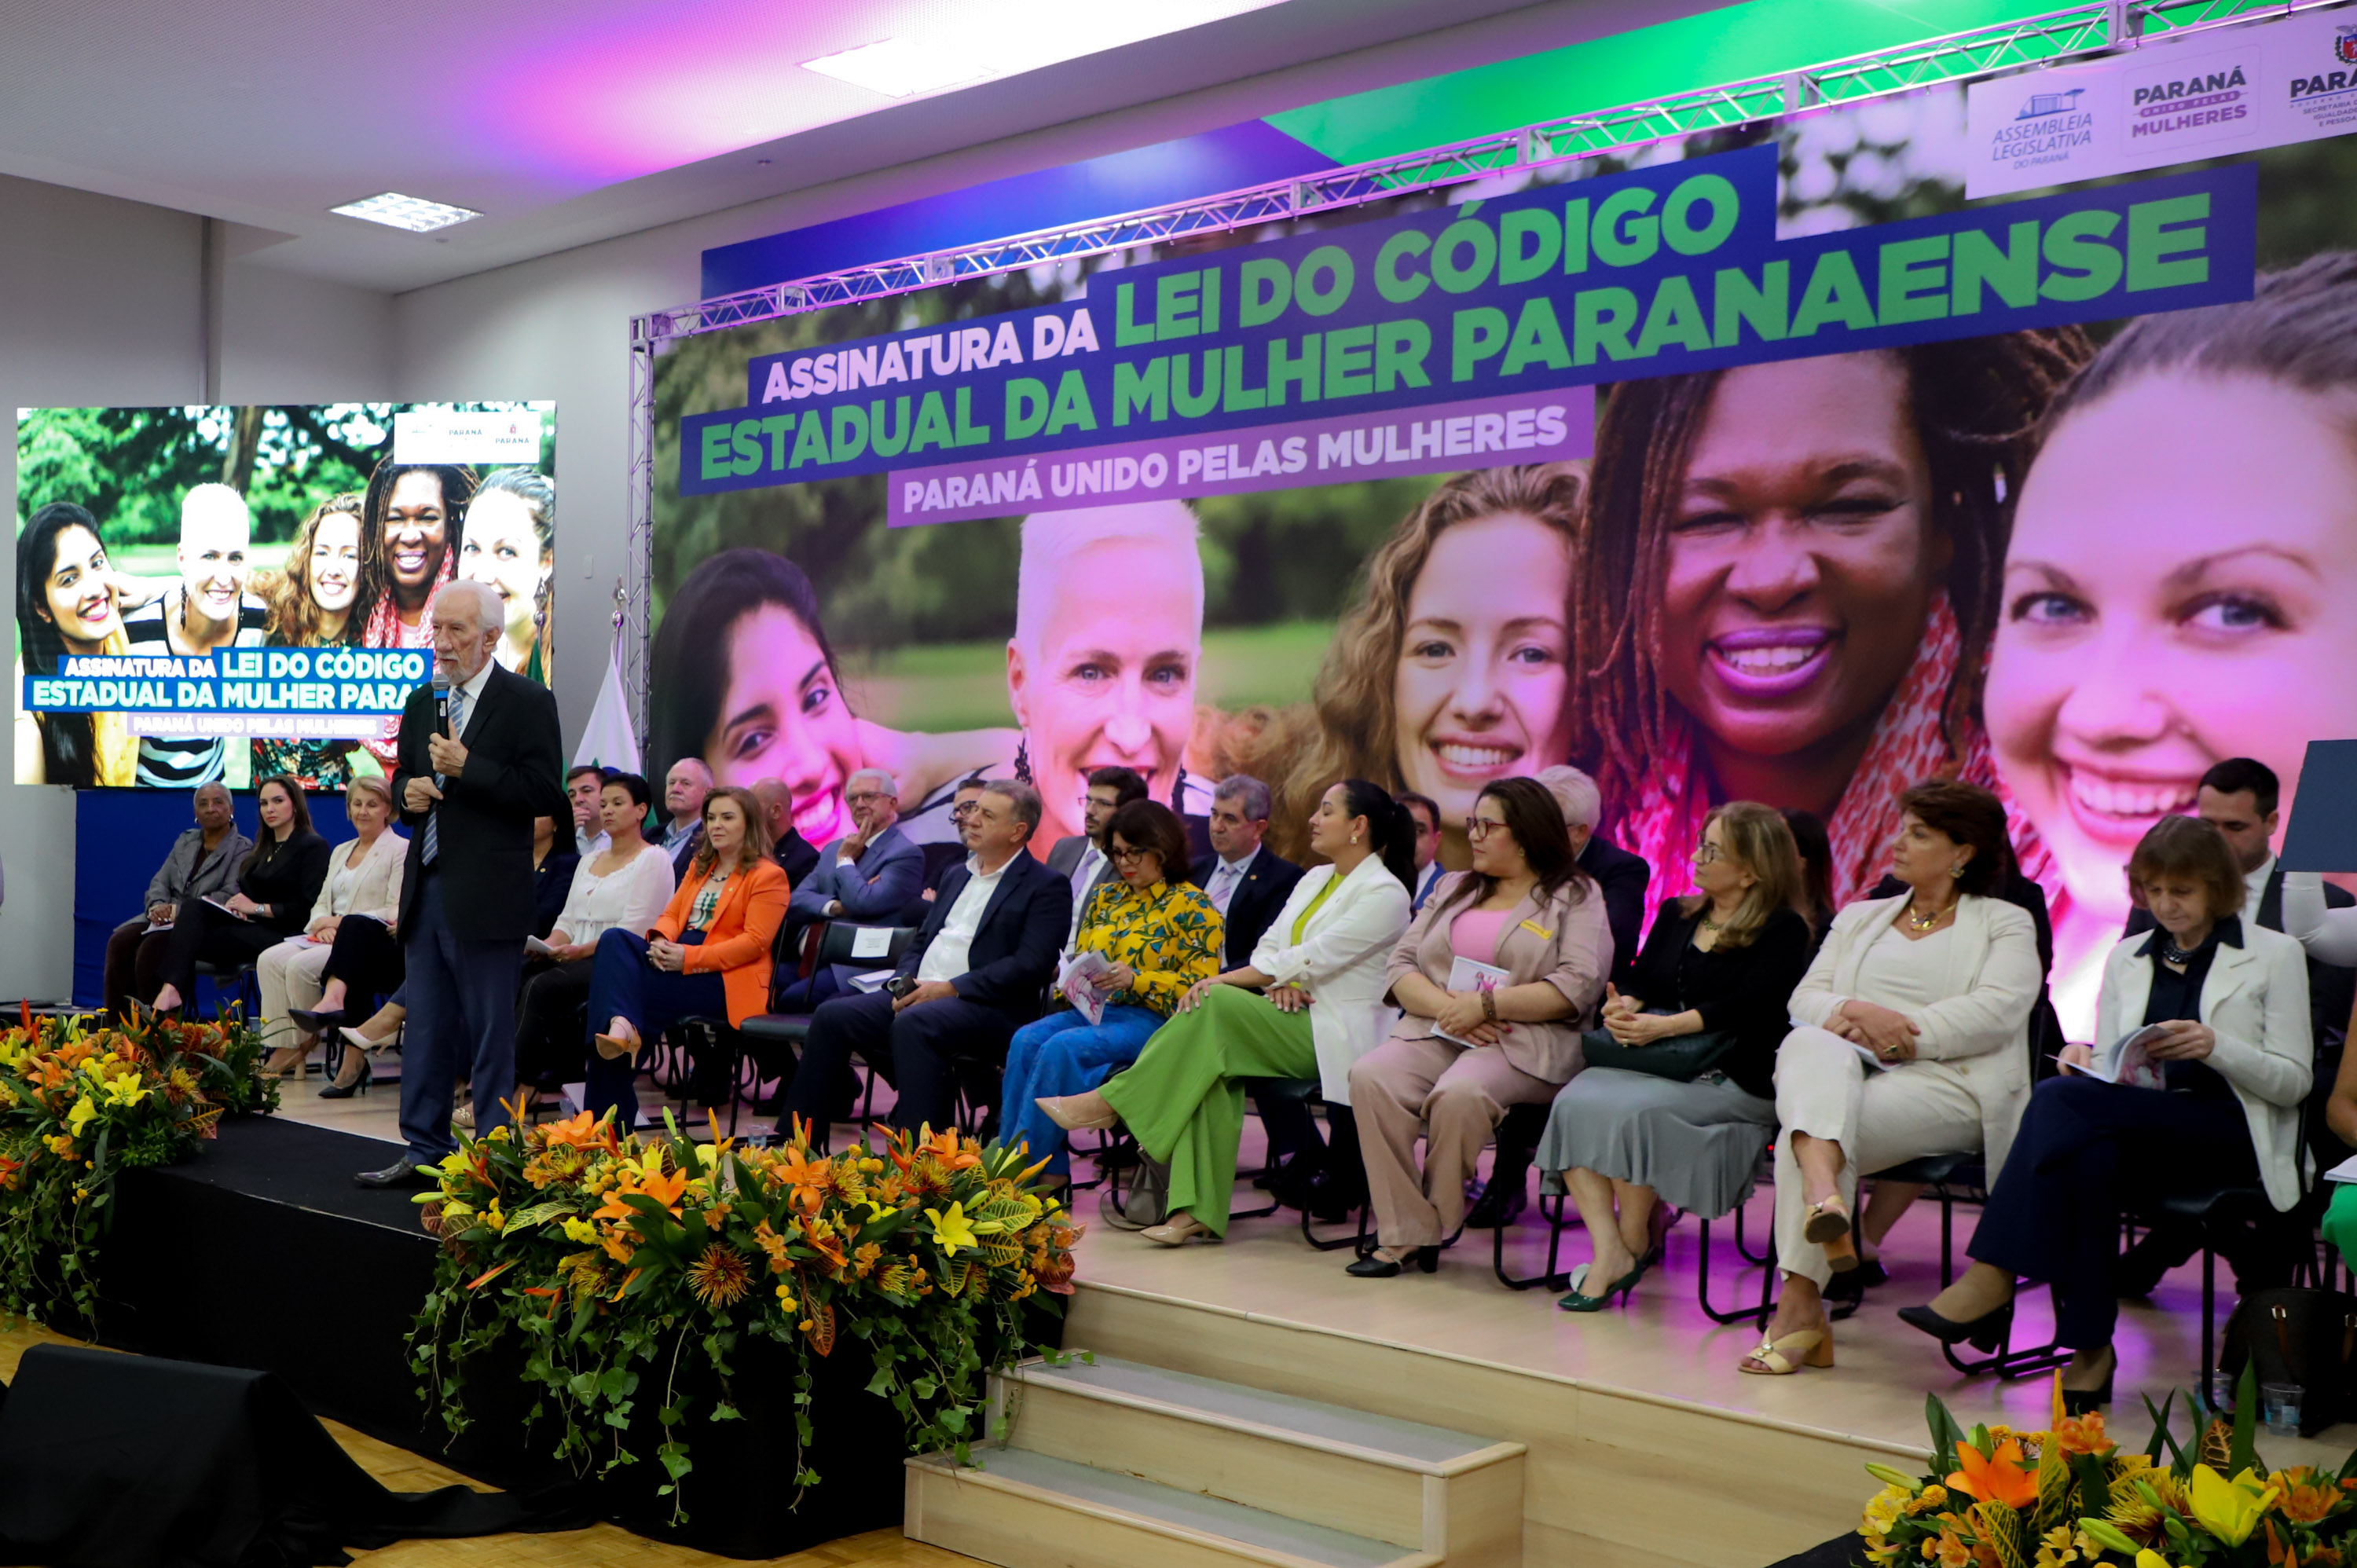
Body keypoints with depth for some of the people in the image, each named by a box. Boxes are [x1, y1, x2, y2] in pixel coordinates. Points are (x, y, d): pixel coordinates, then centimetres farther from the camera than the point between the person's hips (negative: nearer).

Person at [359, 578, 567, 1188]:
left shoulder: (527, 702, -7)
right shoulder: (422, 703, 15)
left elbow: (545, 794, -14)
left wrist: (467, 767, -20)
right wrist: (409, 791, 1)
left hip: (485, 899, -7)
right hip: (427, 890, 7)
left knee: (491, 1037, 0)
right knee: (426, 1030, 13)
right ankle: (424, 1150, 21)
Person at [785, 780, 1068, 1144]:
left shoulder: (1046, 886, 0)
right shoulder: (956, 877, 25)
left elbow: (1031, 966, -12)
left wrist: (952, 988, -17)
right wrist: (902, 983, 1)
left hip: (988, 1008, -7)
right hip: (917, 995, 7)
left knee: (913, 1023, -36)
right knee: (832, 1015, -12)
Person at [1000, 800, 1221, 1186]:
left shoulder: (1192, 905, 1)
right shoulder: (1104, 897, 20)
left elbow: (1200, 984, -7)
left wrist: (1137, 980, -20)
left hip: (1149, 1019, -6)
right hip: (1091, 1009, 6)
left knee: (1062, 1048, -31)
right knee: (1026, 1040, -25)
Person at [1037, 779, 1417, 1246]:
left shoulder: (1385, 893, -7)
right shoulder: (1314, 878, 20)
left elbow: (1313, 958, -15)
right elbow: (1269, 946, 15)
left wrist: (1224, 980, -16)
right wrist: (1281, 982, -10)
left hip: (1335, 1035, -7)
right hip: (1291, 1020, 7)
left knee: (1216, 1005, -28)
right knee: (1213, 1065, -26)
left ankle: (1108, 1102, -21)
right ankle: (1197, 1210, -30)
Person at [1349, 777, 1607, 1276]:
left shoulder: (1576, 897, 7)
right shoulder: (1453, 889, 24)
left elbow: (1577, 988, -8)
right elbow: (1401, 964, 13)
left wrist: (1486, 1003, -14)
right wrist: (1447, 1007, -7)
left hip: (1526, 1043, -5)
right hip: (1434, 1030, 5)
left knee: (1460, 1094, -36)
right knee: (1370, 1077, -27)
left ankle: (1437, 1223, -13)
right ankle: (1403, 1234, -22)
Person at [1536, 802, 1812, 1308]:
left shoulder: (1785, 930, 1)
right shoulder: (1675, 915, 21)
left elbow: (1744, 1007, -14)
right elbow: (1641, 982, 14)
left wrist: (1663, 1026, -25)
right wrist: (1624, 1006, -11)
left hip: (1734, 1077, -6)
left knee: (1633, 1109, -32)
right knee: (1575, 1102, -24)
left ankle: (1636, 1239, -10)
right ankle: (1607, 1252, -27)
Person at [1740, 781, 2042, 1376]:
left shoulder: (2005, 924, 16)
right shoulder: (1859, 918, 30)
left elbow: (1995, 1012, -4)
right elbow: (1805, 999, 15)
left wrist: (1904, 1033, -14)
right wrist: (1855, 1013, -8)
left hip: (1948, 1085, -4)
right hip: (1848, 1071, 4)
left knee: (1801, 1131, -34)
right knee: (1810, 1045, -37)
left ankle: (1801, 1305, -40)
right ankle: (1822, 1191, -61)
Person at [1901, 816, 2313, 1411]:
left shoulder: (2276, 955, 7)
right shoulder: (2127, 956, 20)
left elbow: (2294, 1082, 1)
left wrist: (2217, 1046, -16)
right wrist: (2090, 1061, -7)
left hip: (2232, 1133, -4)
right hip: (2144, 1129, 4)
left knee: (2061, 1098, -31)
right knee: (2086, 1157, -36)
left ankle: (1993, 1279, -32)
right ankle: (2089, 1351, -33)